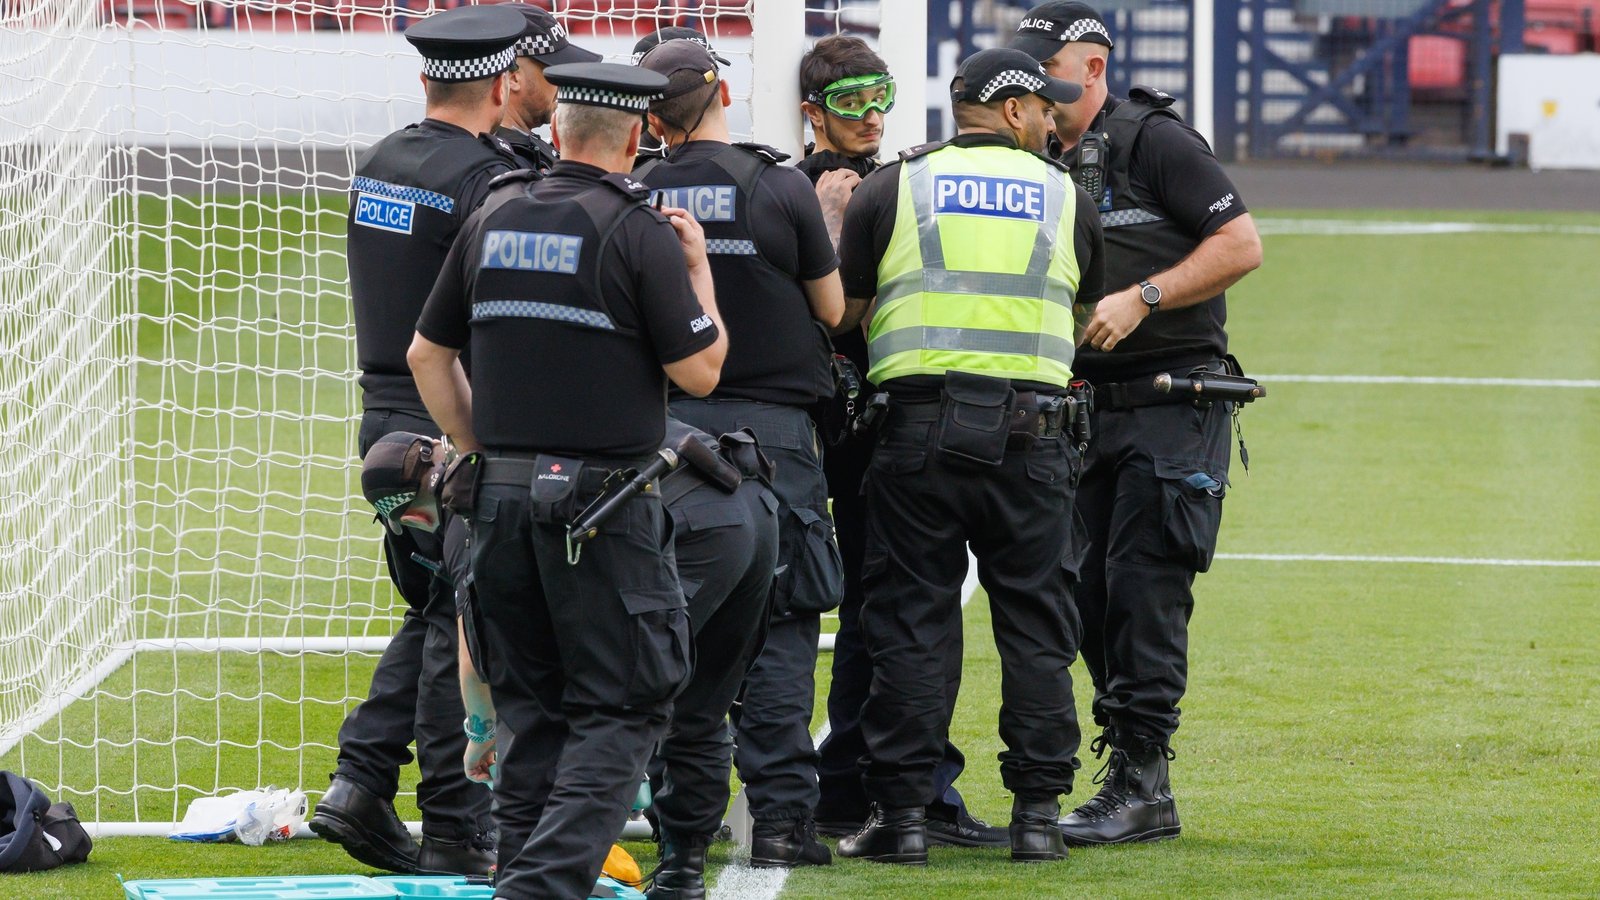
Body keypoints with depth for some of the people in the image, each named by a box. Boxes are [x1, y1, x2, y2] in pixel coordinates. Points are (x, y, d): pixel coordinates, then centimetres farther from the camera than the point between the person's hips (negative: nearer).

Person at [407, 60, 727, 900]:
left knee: (528, 703, 15)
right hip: (603, 504, -6)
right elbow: (699, 370, -7)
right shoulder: (639, 233, -9)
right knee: (620, 705, -1)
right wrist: (699, 271, 6)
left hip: (501, 492, 6)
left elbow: (427, 353, 14)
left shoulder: (493, 220, 9)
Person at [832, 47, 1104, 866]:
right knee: (1035, 623, 8)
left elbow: (841, 311, 7)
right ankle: (1037, 811, 7)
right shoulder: (1064, 196, 10)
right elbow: (1087, 311, 21)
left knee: (912, 622, 3)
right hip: (1028, 430, 0)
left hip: (919, 427, 0)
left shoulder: (892, 188, 6)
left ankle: (901, 811, 0)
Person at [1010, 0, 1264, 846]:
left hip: (1171, 403, -7)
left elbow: (1241, 244, -12)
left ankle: (1140, 782, -9)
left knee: (1144, 585, -11)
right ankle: (1133, 773, 12)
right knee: (1091, 593, 5)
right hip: (1087, 409, 7)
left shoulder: (1154, 141, -7)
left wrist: (1139, 300, -17)